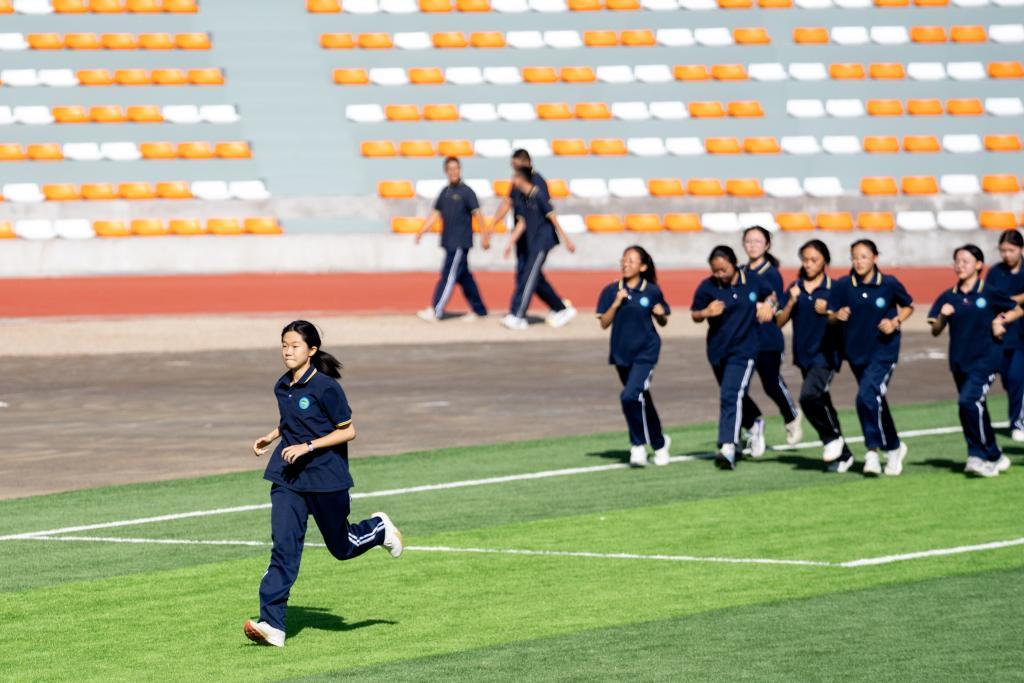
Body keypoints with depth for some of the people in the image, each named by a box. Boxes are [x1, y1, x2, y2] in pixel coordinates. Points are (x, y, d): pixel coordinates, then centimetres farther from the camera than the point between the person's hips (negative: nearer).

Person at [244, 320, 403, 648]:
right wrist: (270, 437, 7)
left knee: (341, 547, 12)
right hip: (288, 477, 5)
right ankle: (272, 624, -14)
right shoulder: (282, 387, 6)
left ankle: (379, 529, 44)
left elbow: (348, 431, -12)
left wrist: (308, 446, -21)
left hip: (326, 477, -5)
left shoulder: (325, 387, -15)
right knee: (283, 547, -9)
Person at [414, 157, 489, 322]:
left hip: (461, 243, -7)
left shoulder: (466, 192, -7)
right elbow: (435, 214, 14)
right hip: (448, 242, 7)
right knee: (464, 276, 12)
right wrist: (421, 232, 4)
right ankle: (478, 309, 20)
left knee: (449, 276, -9)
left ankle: (435, 311, -11)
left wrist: (485, 237, -12)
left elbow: (477, 214, -8)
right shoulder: (445, 192, 13)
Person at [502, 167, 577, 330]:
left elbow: (553, 218, -12)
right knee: (538, 280, 11)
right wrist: (511, 243, 10)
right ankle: (562, 310, 22)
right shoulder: (524, 199, 9)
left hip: (543, 242, -9)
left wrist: (566, 239, -9)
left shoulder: (538, 197, -14)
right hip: (532, 243, 9)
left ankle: (517, 317, -12)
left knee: (529, 278, -11)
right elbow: (522, 223, 14)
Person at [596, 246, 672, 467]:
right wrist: (616, 303, -15)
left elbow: (663, 322, 7)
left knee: (630, 396, -21)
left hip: (645, 351, -4)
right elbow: (604, 323, -2)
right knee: (642, 401, 14)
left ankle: (638, 445, -7)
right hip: (621, 353, 4)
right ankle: (660, 443, 30)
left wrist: (660, 314, -15)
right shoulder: (611, 291, 1)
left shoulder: (652, 291, -4)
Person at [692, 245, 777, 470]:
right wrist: (706, 312, -21)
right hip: (718, 350, 3)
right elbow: (694, 315, 1)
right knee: (735, 396, 20)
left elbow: (769, 294, 17)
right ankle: (755, 423, 50)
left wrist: (768, 305, -4)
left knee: (731, 396, -19)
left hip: (744, 349, -3)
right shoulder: (707, 287, -5)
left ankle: (727, 448, -27)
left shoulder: (752, 280, -3)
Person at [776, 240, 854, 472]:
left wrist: (827, 312, -19)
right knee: (822, 404, 12)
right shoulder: (795, 289, 6)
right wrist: (791, 301, -12)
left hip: (826, 354, -6)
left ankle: (832, 437, -3)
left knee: (809, 396, -25)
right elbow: (780, 321, 3)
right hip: (804, 355, 6)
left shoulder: (833, 289, -5)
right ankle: (842, 455, 24)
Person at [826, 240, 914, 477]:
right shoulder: (842, 286, -4)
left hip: (884, 351, -4)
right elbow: (831, 317, 3)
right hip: (856, 352, 4)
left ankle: (873, 451, -13)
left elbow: (908, 306, 8)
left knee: (867, 397, -21)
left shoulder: (889, 284, -8)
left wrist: (896, 322, -9)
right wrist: (838, 315, -20)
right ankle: (894, 447, 33)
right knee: (877, 403, 15)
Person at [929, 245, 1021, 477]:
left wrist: (1000, 321, -8)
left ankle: (980, 456, -15)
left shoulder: (990, 294, -3)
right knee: (977, 413, 11)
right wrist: (942, 316, -13)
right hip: (960, 361, 5)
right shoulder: (948, 298, 6)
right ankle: (995, 458, 24)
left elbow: (1017, 310, 9)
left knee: (969, 402, -23)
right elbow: (935, 331, 6)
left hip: (985, 360, -5)